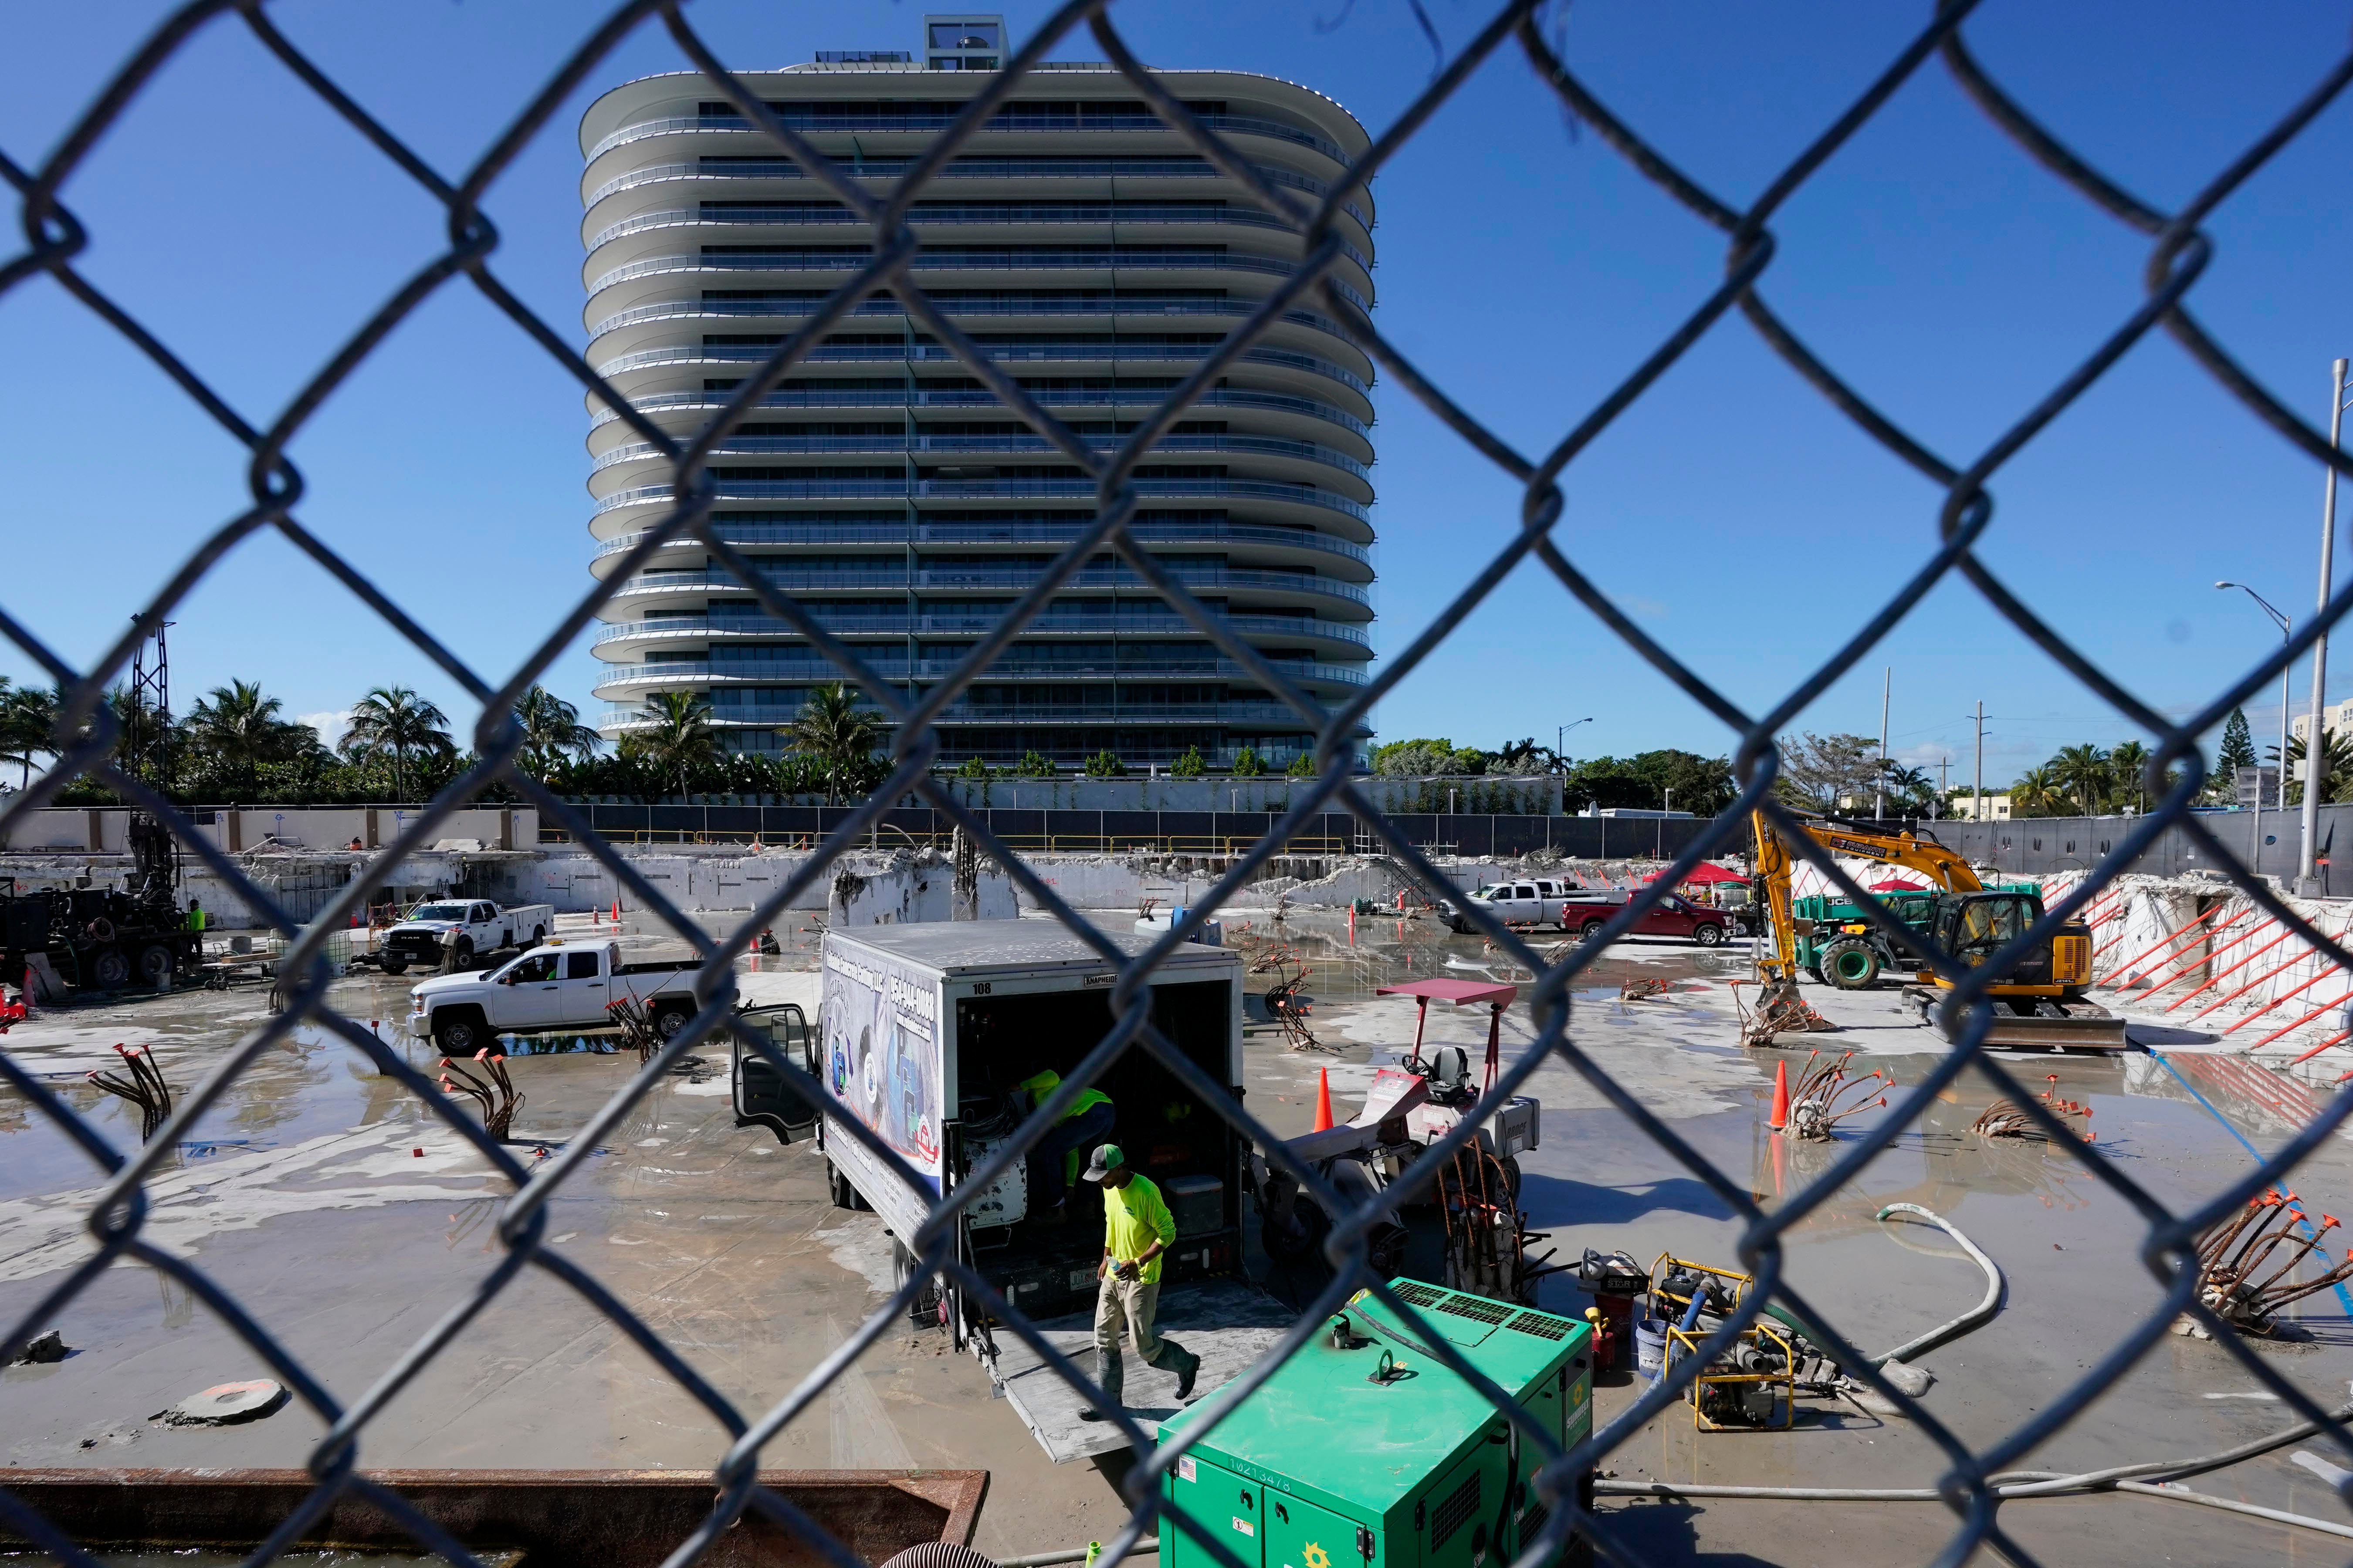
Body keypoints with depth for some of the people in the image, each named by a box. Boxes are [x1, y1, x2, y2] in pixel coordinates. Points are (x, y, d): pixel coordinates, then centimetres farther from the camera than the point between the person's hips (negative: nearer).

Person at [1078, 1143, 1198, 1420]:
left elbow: (1168, 1233, -20)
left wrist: (1138, 1263, -25)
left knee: (1144, 1345, -1)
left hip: (1141, 1279, -8)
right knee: (1105, 1340, 9)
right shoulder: (1109, 1189, 1)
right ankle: (1109, 1403, 22)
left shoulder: (1146, 1192, -24)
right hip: (1114, 1276, 8)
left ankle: (1186, 1363, 26)